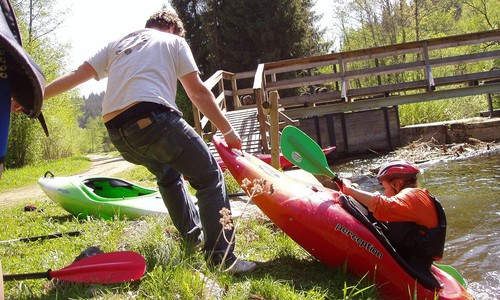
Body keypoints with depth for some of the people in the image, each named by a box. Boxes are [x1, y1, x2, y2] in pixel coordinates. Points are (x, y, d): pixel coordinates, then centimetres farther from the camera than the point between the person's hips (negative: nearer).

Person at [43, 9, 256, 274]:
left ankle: (193, 235, 36)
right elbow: (198, 93, 11)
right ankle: (221, 258, -8)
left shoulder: (117, 44, 31)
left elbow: (76, 75, 23)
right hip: (153, 118, -6)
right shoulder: (173, 41, 18)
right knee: (210, 177, 2)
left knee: (168, 173, 31)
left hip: (117, 133, 6)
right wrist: (227, 130, 16)